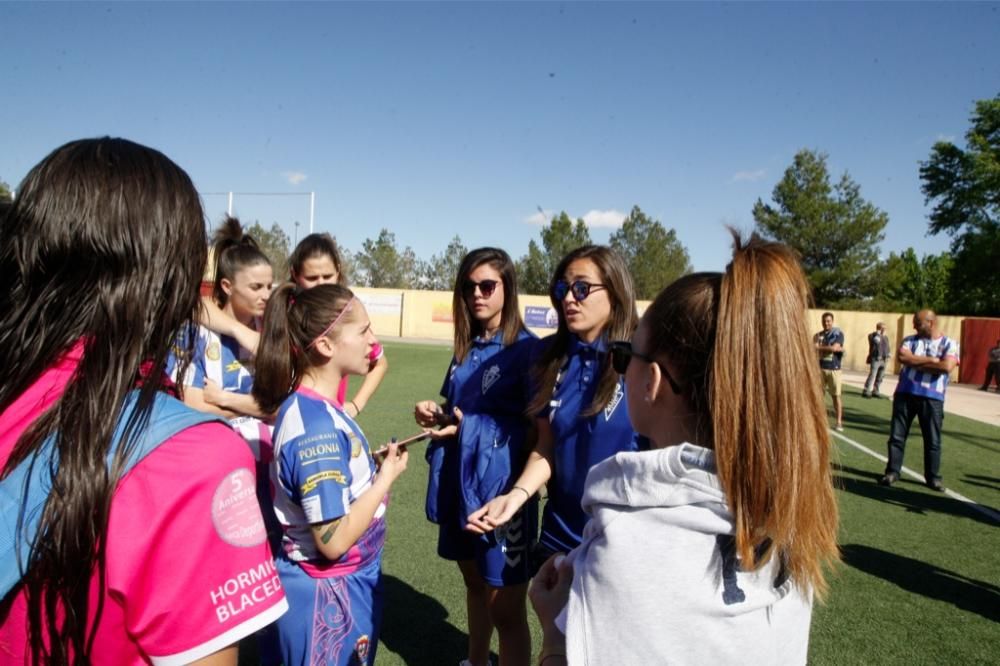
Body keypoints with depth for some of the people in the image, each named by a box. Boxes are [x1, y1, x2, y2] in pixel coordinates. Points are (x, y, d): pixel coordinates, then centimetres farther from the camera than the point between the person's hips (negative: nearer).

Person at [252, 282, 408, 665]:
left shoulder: (313, 407, -2)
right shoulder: (317, 426, -29)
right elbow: (333, 540, -26)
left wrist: (372, 466, 1)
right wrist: (386, 477, -17)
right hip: (328, 593, -8)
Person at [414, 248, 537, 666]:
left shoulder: (527, 348, -12)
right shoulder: (467, 348, 10)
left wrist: (471, 427, -17)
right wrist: (435, 413, -2)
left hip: (500, 488, -7)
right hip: (460, 481, 7)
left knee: (506, 609, 2)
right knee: (474, 584, 25)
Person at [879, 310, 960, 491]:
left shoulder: (950, 344, 1)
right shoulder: (910, 340, 9)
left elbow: (946, 366, -15)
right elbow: (902, 357, -10)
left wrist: (915, 362, -8)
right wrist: (931, 360, -9)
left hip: (932, 398, -2)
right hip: (905, 394, 2)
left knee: (933, 440, 5)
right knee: (897, 435, 4)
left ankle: (933, 477, 18)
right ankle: (892, 472, 13)